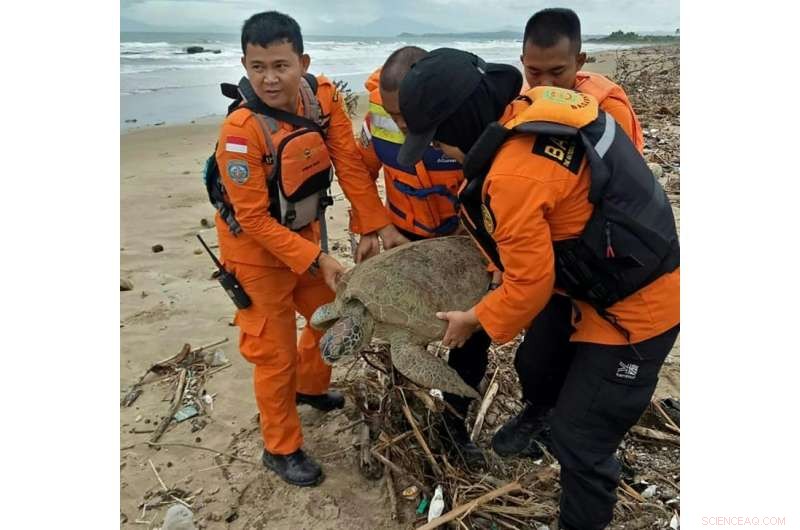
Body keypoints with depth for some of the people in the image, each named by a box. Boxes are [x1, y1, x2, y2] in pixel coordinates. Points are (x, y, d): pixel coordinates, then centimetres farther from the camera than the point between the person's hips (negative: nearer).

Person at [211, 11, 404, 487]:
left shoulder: (324, 96, -14)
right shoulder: (241, 131, -30)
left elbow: (350, 164, -10)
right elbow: (255, 219, -25)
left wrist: (383, 226, -13)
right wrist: (317, 259, -26)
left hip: (304, 233, 6)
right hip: (257, 248, -6)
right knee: (275, 353, 5)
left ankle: (309, 386, 52)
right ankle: (281, 449, 29)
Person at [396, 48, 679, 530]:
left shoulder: (515, 175, -30)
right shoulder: (538, 108, -2)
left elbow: (530, 283, -19)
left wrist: (474, 320, -3)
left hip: (633, 309, -9)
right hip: (613, 277, 10)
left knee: (581, 438, 5)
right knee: (539, 364, 25)